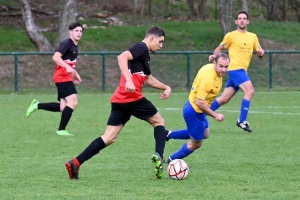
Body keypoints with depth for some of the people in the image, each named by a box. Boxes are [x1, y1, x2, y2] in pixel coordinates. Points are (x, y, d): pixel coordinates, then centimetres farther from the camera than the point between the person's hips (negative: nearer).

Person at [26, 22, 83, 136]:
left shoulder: (74, 46, 17)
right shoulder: (67, 44, -12)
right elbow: (55, 57, -25)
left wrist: (75, 74, 23)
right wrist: (67, 67, -35)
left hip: (66, 78, 10)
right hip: (62, 77, -10)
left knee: (63, 107, 6)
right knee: (73, 102, -19)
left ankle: (37, 105, 18)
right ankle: (61, 130, -13)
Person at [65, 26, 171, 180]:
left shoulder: (143, 53, 25)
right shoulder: (141, 48, -4)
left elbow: (147, 78, 38)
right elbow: (122, 57, -24)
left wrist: (165, 87, 33)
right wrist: (129, 80, -33)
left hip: (119, 100, 9)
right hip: (132, 97, -9)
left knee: (109, 138, 3)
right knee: (159, 121, 11)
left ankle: (75, 163, -6)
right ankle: (159, 156, -4)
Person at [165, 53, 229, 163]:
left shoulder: (209, 67, -5)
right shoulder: (208, 79, -33)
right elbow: (199, 102, -33)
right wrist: (215, 115, -27)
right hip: (195, 112, -10)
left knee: (204, 134, 30)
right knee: (196, 144, 9)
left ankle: (169, 134, 35)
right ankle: (172, 160, 31)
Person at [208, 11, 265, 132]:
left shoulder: (253, 36, 15)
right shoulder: (231, 36, 1)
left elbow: (259, 52, 14)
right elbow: (219, 48, 7)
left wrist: (261, 52, -10)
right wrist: (214, 56, -13)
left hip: (242, 71, 6)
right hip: (235, 68, -6)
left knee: (224, 99, 8)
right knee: (250, 91, -22)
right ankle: (242, 121, -20)